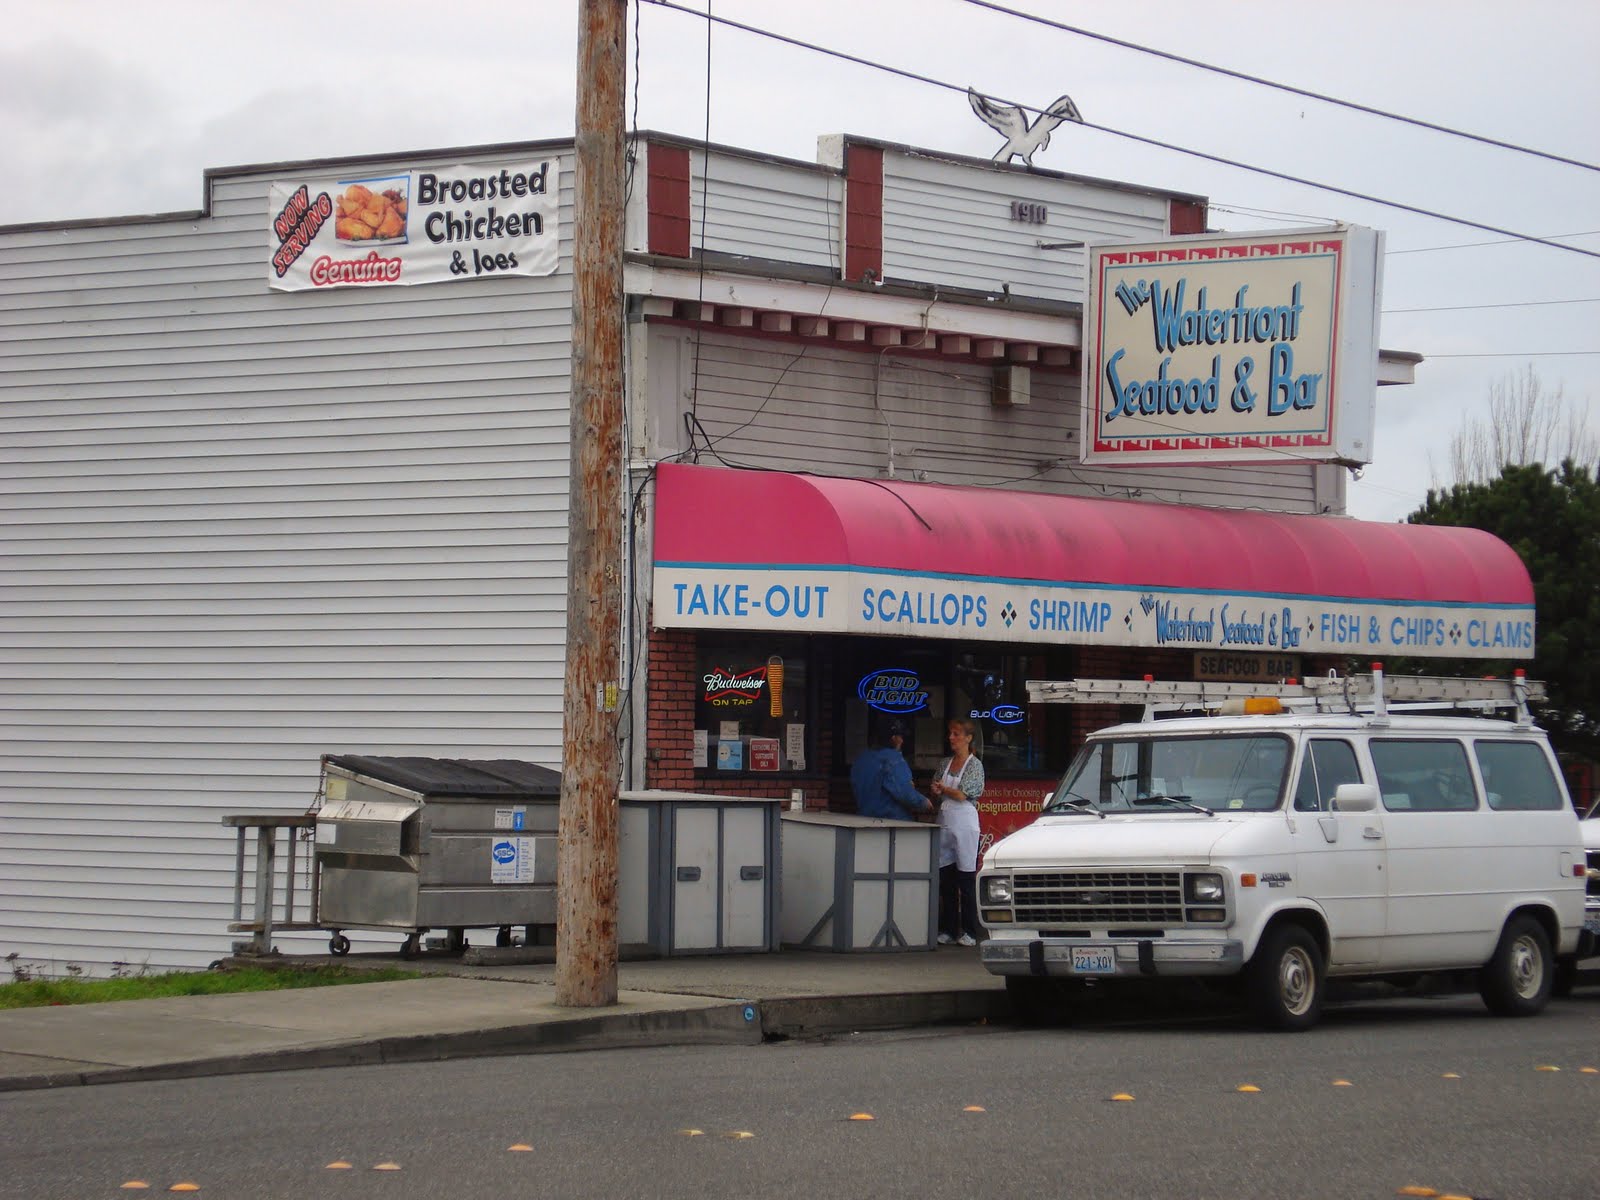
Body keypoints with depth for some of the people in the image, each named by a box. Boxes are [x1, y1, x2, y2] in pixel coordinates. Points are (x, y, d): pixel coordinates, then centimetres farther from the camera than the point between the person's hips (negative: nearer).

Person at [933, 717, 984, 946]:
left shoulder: (974, 765, -4)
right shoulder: (945, 764, 14)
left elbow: (964, 794, -12)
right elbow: (936, 790, 18)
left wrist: (944, 789, 1)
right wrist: (937, 791, -4)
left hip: (965, 823, -6)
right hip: (945, 822, 6)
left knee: (966, 880, -4)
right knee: (946, 880, 6)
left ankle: (969, 933, -1)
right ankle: (948, 930, 12)